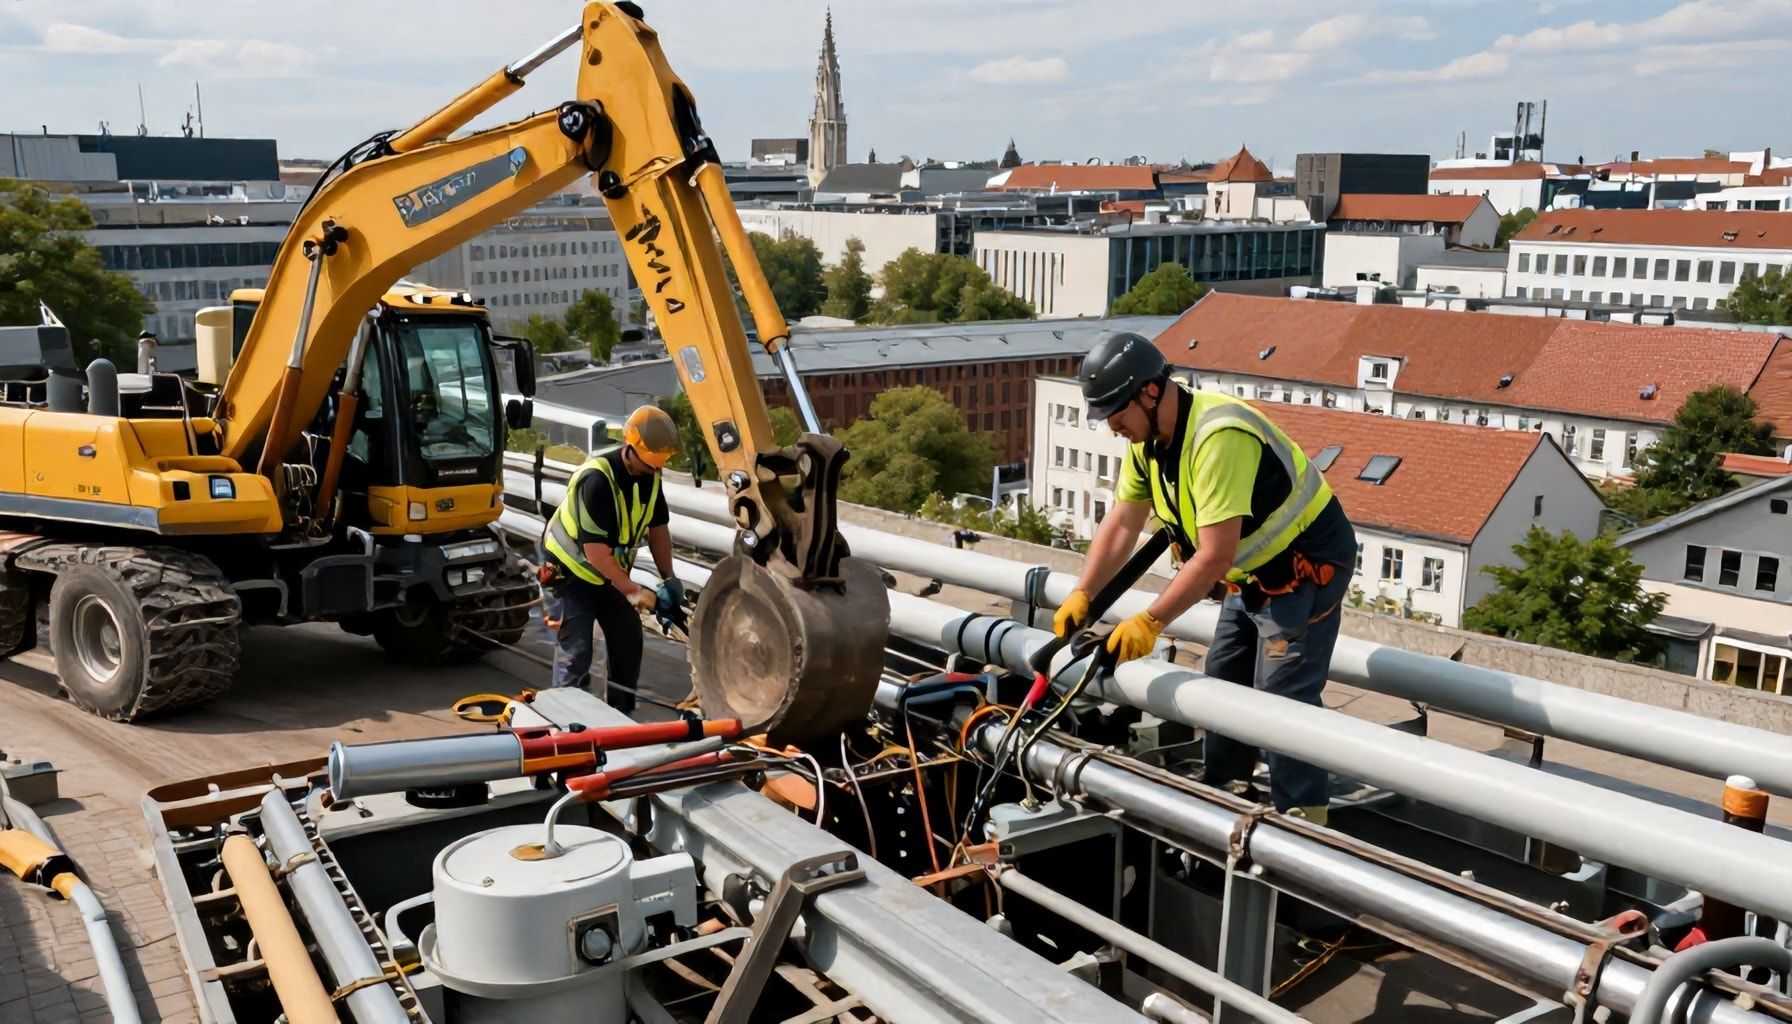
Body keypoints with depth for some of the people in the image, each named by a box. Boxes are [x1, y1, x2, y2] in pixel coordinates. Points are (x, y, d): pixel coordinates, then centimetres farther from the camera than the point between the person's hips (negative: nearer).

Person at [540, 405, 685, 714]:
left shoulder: (649, 475, -7)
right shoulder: (597, 479, -31)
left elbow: (657, 527, 5)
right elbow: (594, 549, -32)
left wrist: (668, 578, -2)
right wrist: (631, 590, -30)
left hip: (609, 572, 8)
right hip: (571, 571, -7)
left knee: (628, 642, 7)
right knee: (577, 651, -11)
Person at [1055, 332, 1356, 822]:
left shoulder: (1218, 437, -33)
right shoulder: (1147, 438, -4)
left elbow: (1215, 556, -33)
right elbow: (1121, 525, 2)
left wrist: (1150, 621, -29)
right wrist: (1081, 596, -6)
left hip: (1307, 564, -10)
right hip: (1254, 569, 10)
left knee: (1282, 698, -12)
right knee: (1225, 681, 16)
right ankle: (1221, 791, 30)